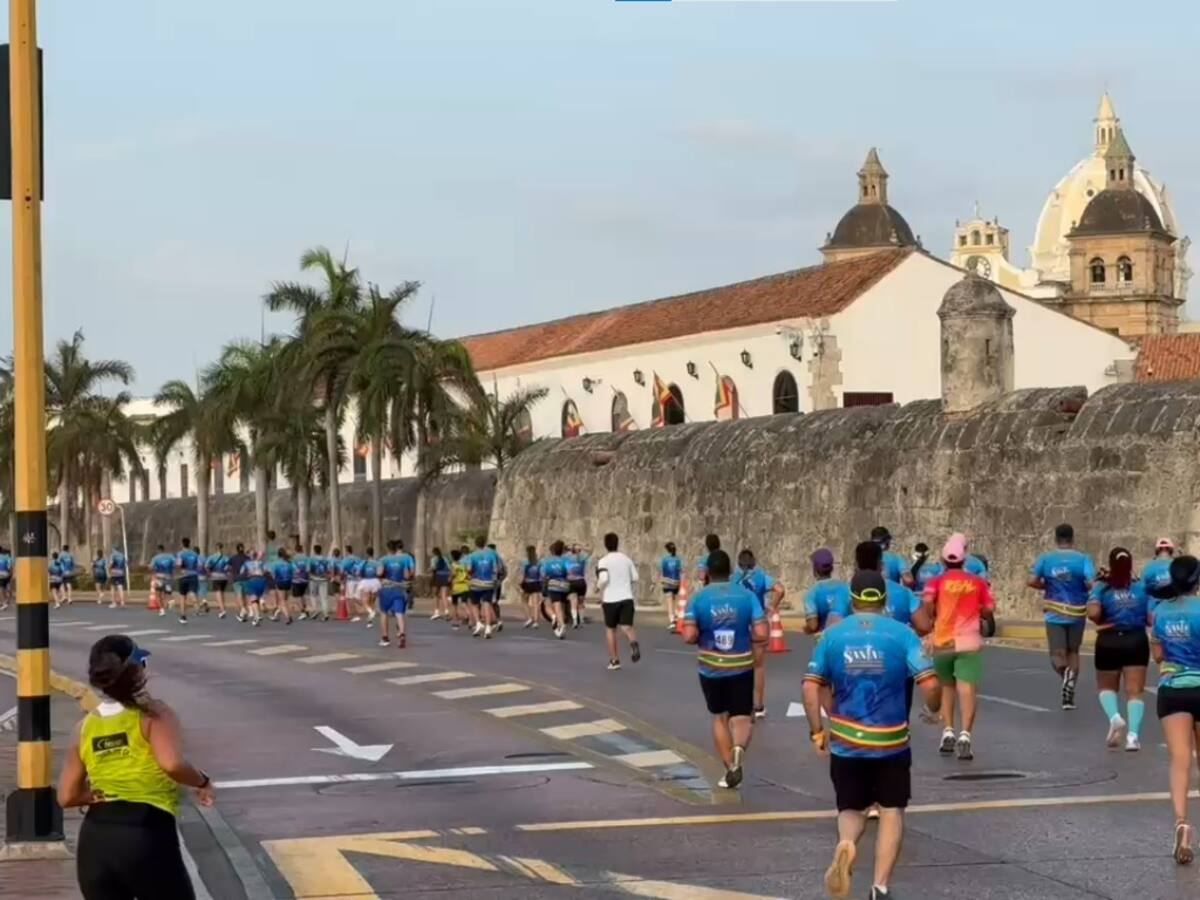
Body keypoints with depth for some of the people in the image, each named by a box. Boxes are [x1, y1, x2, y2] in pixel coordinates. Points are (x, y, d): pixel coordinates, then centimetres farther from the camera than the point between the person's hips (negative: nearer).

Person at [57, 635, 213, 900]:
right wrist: (202, 782, -5)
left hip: (95, 840, 5)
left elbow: (67, 796, 10)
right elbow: (172, 763, -24)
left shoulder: (85, 727, 10)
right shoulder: (153, 713, -6)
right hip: (146, 837, -5)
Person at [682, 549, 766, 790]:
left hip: (711, 669, 0)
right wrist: (745, 636, 10)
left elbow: (689, 636, -14)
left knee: (719, 718, 17)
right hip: (741, 668, 0)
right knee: (742, 718, 8)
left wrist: (703, 638, 8)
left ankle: (730, 769, 17)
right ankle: (739, 749, -23)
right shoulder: (747, 596, -5)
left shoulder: (698, 598, -7)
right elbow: (761, 635, -11)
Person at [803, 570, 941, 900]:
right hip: (891, 743, -1)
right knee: (891, 811, 14)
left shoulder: (832, 635, -1)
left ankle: (845, 844, -19)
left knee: (851, 809, 15)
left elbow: (811, 688, -3)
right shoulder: (902, 634, -7)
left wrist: (817, 731, 7)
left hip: (845, 743, 1)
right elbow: (929, 683, -14)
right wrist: (932, 709, 7)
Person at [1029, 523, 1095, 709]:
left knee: (1057, 655, 0)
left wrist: (1048, 586, 9)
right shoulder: (1083, 559, -6)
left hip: (1054, 614, -1)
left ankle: (1065, 670, -36)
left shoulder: (1045, 559, -2)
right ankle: (1069, 696, 13)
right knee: (1072, 652, 18)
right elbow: (1091, 584, -17)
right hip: (1077, 613, 1)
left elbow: (1032, 581, -10)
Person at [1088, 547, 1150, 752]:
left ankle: (1114, 716, -9)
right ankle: (1133, 734, -12)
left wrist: (1102, 622, 2)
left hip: (1109, 642, -1)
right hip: (1137, 642, 1)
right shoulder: (1142, 588, 2)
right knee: (1135, 691, 2)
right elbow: (1152, 618, -4)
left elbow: (1093, 613, -19)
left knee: (1106, 687, 18)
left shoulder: (1102, 587, -3)